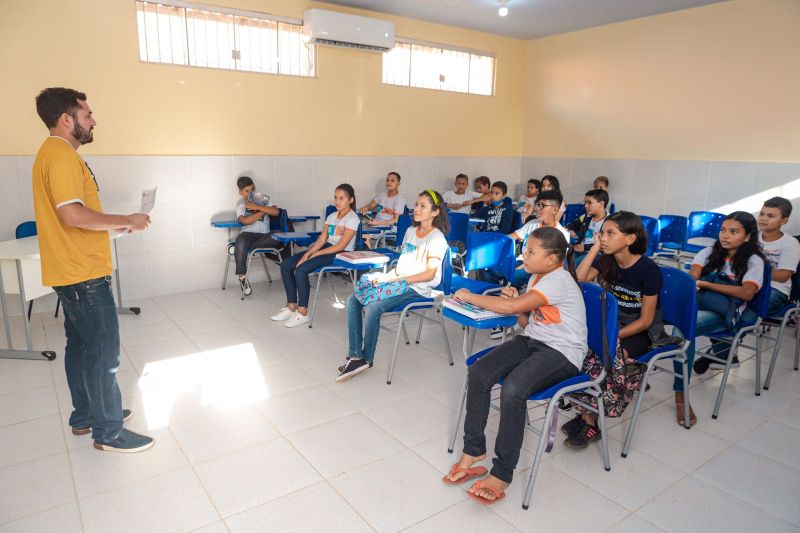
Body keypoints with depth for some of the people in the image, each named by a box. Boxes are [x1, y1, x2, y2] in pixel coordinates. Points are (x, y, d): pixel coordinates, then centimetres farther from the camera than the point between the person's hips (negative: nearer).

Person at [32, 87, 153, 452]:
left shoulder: (53, 153, 16)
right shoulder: (61, 156, -17)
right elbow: (73, 215, -27)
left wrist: (115, 224, 12)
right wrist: (125, 221, -16)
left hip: (73, 272, 11)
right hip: (83, 274, -11)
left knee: (81, 345, 18)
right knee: (104, 352, -3)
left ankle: (85, 416, 31)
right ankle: (108, 432, 7)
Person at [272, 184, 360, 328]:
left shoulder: (352, 218, -10)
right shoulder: (331, 216, 14)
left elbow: (341, 246, -17)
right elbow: (322, 239, 8)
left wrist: (315, 254, -15)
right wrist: (307, 253, -9)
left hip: (341, 254, -8)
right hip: (327, 248, 9)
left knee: (301, 270, -27)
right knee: (286, 264, -3)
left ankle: (303, 313, -16)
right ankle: (292, 307, 0)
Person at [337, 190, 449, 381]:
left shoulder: (436, 238, -7)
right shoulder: (410, 231, 17)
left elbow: (429, 274, -14)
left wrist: (394, 278, -16)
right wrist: (385, 275, 0)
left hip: (418, 288, -8)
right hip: (398, 282, 8)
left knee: (373, 307, -29)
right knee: (353, 300, -8)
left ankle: (366, 359, -12)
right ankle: (355, 356, -11)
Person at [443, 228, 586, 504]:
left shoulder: (558, 280, -18)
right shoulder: (536, 277, 12)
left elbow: (510, 307, -27)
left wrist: (470, 297, -15)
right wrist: (516, 301, -3)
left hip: (562, 352, -8)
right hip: (531, 341, 8)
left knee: (512, 390, -34)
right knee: (478, 374, -16)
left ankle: (502, 473, -16)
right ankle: (473, 451, -2)